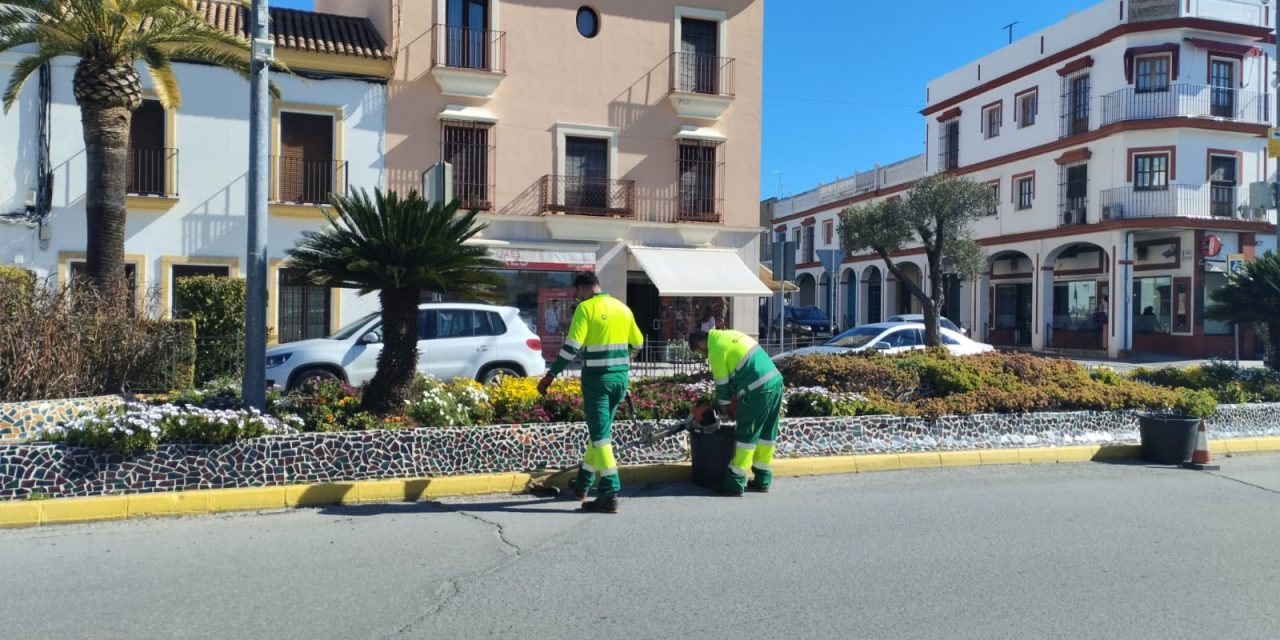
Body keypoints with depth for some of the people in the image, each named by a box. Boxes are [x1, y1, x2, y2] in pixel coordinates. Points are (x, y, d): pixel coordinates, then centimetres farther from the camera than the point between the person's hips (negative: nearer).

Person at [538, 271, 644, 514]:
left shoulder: (586, 308, -8)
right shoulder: (622, 307, 10)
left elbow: (571, 347, -14)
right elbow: (638, 343, 17)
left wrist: (550, 375, -8)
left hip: (597, 378, -6)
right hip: (620, 377, 6)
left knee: (600, 435, -2)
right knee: (599, 431, 18)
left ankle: (609, 495, -4)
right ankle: (582, 485, 32)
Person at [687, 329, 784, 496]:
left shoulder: (715, 348, -7)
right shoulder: (729, 335, 20)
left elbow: (722, 383, -1)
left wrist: (724, 405, 15)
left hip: (758, 389, -9)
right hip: (775, 380, 9)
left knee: (746, 434, -2)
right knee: (767, 433, 14)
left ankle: (735, 484, 3)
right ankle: (762, 481, 22)